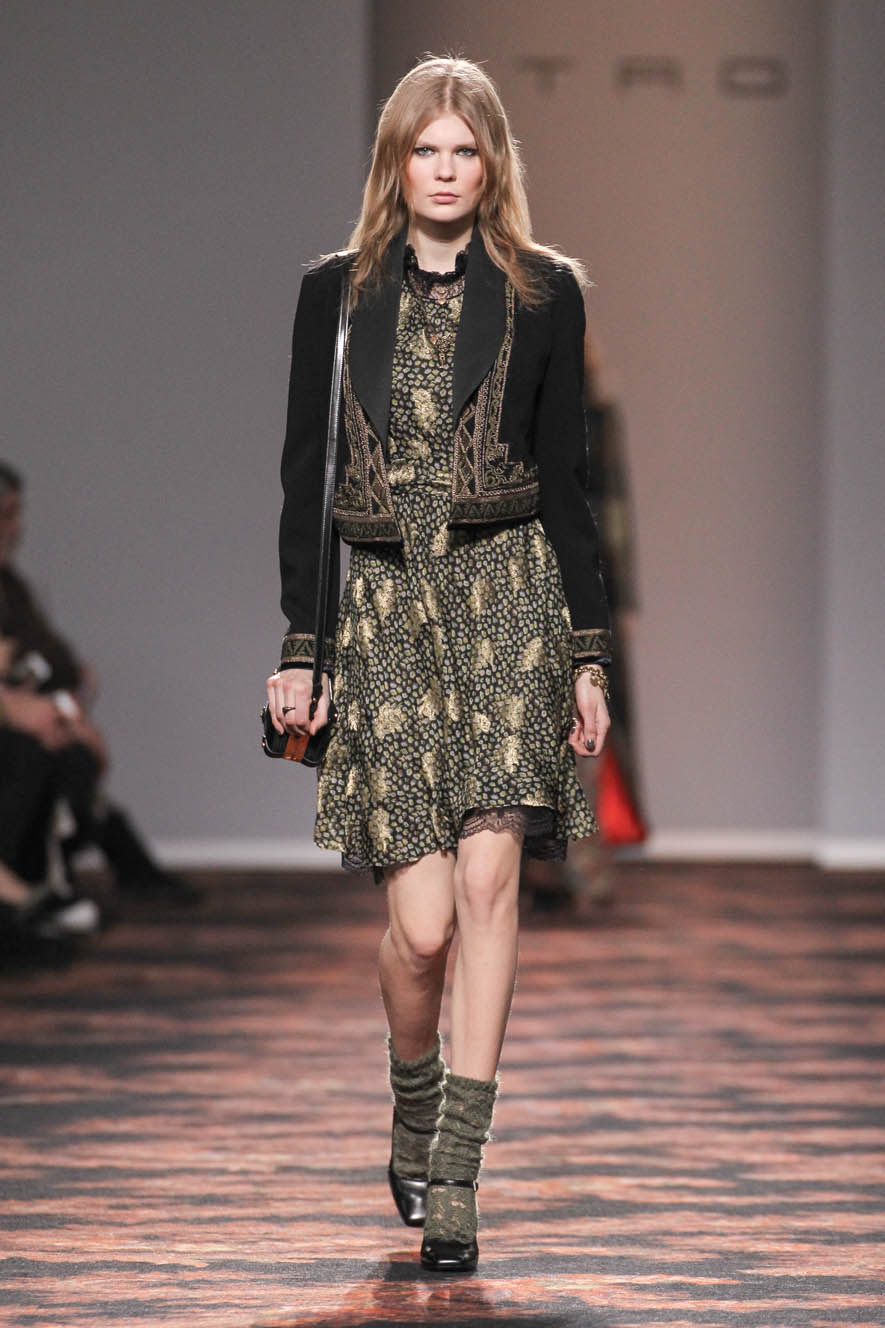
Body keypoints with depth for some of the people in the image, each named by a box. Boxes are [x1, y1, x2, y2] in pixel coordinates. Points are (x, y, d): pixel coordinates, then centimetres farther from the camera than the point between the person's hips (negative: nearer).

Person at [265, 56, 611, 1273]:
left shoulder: (543, 292, 6)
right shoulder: (337, 292, 7)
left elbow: (563, 478, 7)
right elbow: (305, 477, 8)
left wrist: (589, 655, 4)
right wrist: (298, 650, 4)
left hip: (509, 592, 0)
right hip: (382, 604, 0)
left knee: (488, 874, -12)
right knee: (422, 918, -6)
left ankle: (455, 1177, -7)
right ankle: (414, 1118, 23)